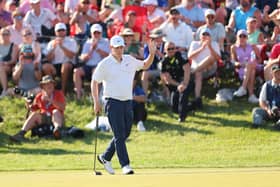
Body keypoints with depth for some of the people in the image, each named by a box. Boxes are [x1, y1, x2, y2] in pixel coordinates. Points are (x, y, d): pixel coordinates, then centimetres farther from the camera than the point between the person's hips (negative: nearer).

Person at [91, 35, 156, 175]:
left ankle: (105, 157, 26)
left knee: (125, 134, 10)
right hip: (113, 102, -6)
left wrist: (152, 54, 3)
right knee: (119, 135, -9)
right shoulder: (105, 64, -5)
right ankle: (125, 165, -9)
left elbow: (145, 65, 23)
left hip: (128, 102, 6)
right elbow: (94, 82, 0)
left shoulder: (129, 60, 9)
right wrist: (96, 102, -7)